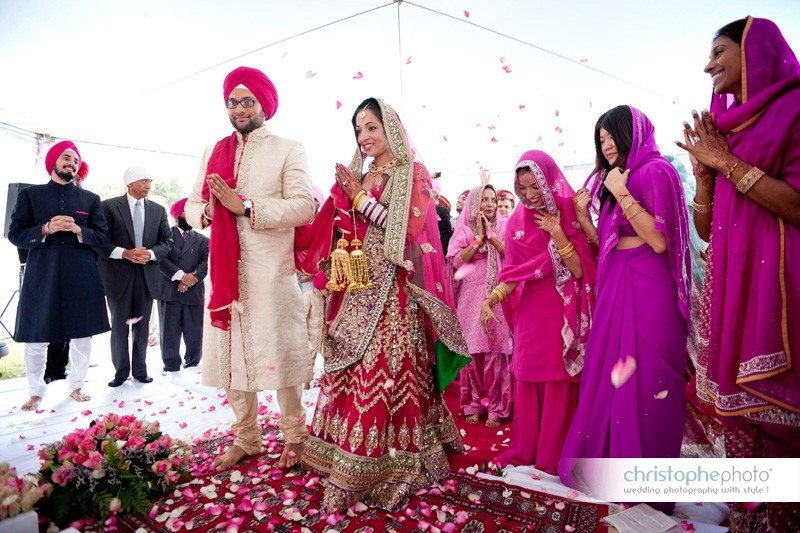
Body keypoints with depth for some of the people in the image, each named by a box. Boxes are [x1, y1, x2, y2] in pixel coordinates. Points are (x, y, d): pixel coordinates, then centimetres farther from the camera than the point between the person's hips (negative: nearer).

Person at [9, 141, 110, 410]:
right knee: (36, 339, 3)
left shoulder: (90, 199, 10)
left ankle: (76, 386, 22)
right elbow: (15, 235, 2)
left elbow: (103, 237, 5)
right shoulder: (30, 195, 7)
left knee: (82, 336, 6)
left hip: (81, 278, 1)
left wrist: (78, 230, -12)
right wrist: (46, 229, -14)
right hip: (41, 277, -1)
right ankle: (36, 392, 21)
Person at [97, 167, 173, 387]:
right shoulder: (109, 206, -2)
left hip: (147, 274, 3)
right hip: (119, 274, -3)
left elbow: (167, 241, 6)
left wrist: (150, 253, -11)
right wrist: (125, 253, -18)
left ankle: (140, 369, 21)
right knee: (119, 325, 6)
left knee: (142, 324, 10)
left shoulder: (158, 210, 8)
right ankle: (121, 371, 19)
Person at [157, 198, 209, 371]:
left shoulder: (203, 240, 15)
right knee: (169, 332, 2)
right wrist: (181, 275, -16)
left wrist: (193, 277, -17)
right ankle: (171, 367, 11)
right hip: (168, 292, -2)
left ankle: (193, 364, 22)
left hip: (194, 293, 2)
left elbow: (207, 263, 0)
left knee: (194, 333, 7)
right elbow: (160, 259, -6)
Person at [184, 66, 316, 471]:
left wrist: (245, 206, -17)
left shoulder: (288, 150, 3)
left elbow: (304, 206, -11)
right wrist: (207, 210, -6)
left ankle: (294, 435, 19)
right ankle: (245, 438, 26)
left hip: (270, 271, -5)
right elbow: (191, 207, 16)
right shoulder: (213, 153, 18)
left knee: (277, 353, -1)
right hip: (224, 269, 5)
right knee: (231, 354, 9)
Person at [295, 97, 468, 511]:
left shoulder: (414, 174, 2)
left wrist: (362, 199, -9)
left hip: (394, 291, -5)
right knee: (352, 372, 8)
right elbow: (340, 234, 15)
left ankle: (391, 464, 7)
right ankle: (352, 463, 23)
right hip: (359, 290, 5)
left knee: (388, 372, -5)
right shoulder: (356, 178, 16)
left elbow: (409, 228, -11)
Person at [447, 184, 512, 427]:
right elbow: (457, 261, -3)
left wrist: (490, 233, -6)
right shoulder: (464, 229, 8)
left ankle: (496, 407, 8)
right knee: (472, 351, 1)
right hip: (471, 296, 1)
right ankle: (474, 404, 14)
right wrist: (478, 237, -7)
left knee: (496, 350, -3)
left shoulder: (503, 226, 9)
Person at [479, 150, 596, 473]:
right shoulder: (517, 222, 5)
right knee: (526, 381, 8)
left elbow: (581, 270, -9)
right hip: (529, 314, 3)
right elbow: (512, 272, 2)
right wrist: (490, 299, -13)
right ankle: (524, 449, 21)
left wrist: (559, 236, -19)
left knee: (558, 383, 3)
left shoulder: (570, 215, -4)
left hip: (561, 313, -3)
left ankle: (553, 455, 17)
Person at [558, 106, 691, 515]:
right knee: (610, 374, 9)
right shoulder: (612, 178, 17)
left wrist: (622, 194, -15)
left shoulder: (655, 171, -5)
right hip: (614, 284, 7)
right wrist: (582, 214, 6)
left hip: (647, 286, -7)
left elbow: (659, 240, -16)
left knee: (645, 380, -1)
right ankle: (607, 461, 22)